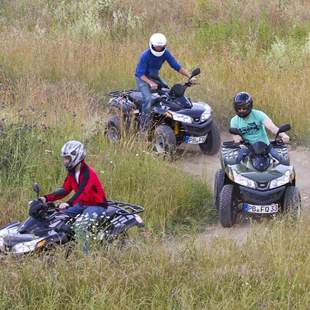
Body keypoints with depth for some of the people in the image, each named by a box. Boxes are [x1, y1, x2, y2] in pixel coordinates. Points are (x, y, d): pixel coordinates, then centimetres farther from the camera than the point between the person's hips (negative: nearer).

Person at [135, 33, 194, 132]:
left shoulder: (165, 53, -9)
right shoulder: (145, 56, -24)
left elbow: (177, 66, -7)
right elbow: (140, 73, -25)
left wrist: (189, 76, -19)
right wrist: (150, 83, -42)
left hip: (155, 77, 6)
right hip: (142, 79, -6)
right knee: (148, 99, -29)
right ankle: (143, 128, -25)